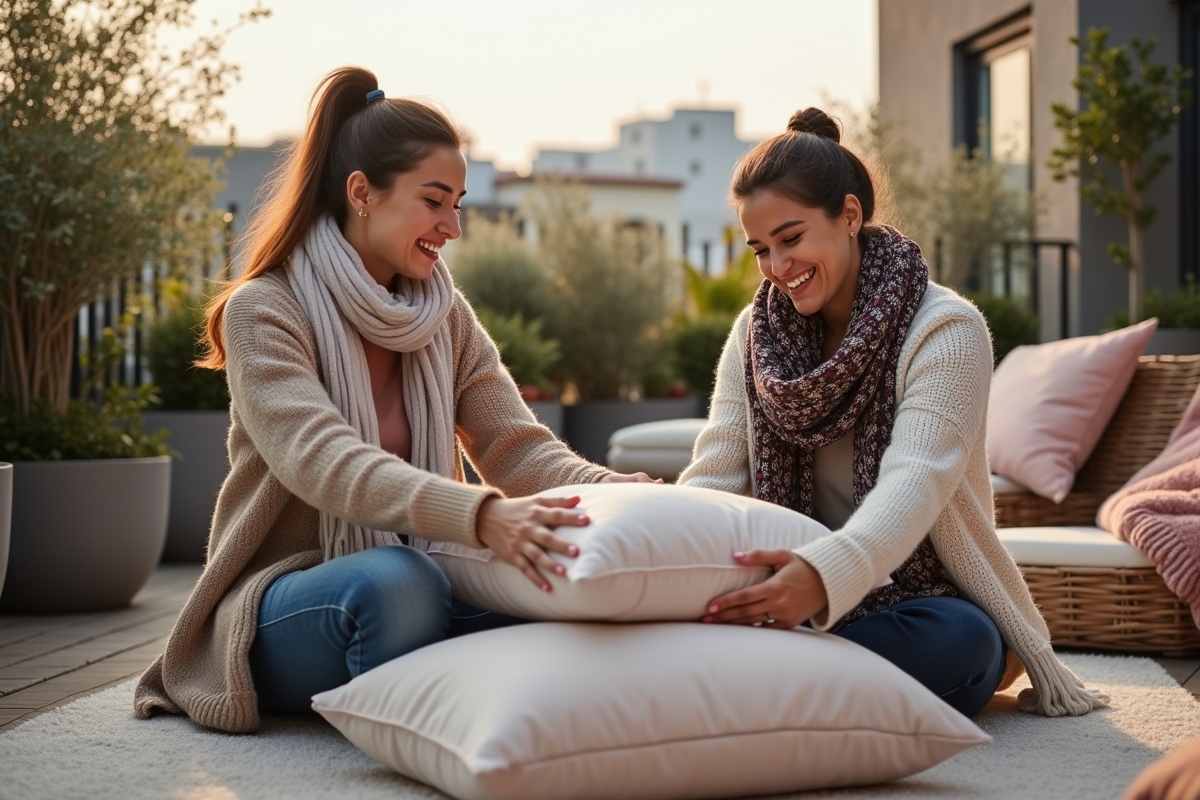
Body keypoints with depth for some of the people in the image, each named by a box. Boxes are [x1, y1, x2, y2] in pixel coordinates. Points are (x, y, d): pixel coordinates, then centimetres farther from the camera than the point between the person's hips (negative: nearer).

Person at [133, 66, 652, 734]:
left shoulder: (447, 319, 9)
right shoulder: (263, 311, -12)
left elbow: (518, 448, -3)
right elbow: (322, 461, -29)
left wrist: (617, 493, -26)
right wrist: (482, 514, -47)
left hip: (412, 587, 5)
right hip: (282, 605, -4)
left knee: (571, 574, -25)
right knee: (394, 580, -38)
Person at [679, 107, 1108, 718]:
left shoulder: (946, 330, -11)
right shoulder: (756, 333, 6)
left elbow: (915, 482, -27)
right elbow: (714, 475, -4)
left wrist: (825, 574, -48)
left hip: (926, 594, -2)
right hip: (800, 599, 2)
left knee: (957, 639, -38)